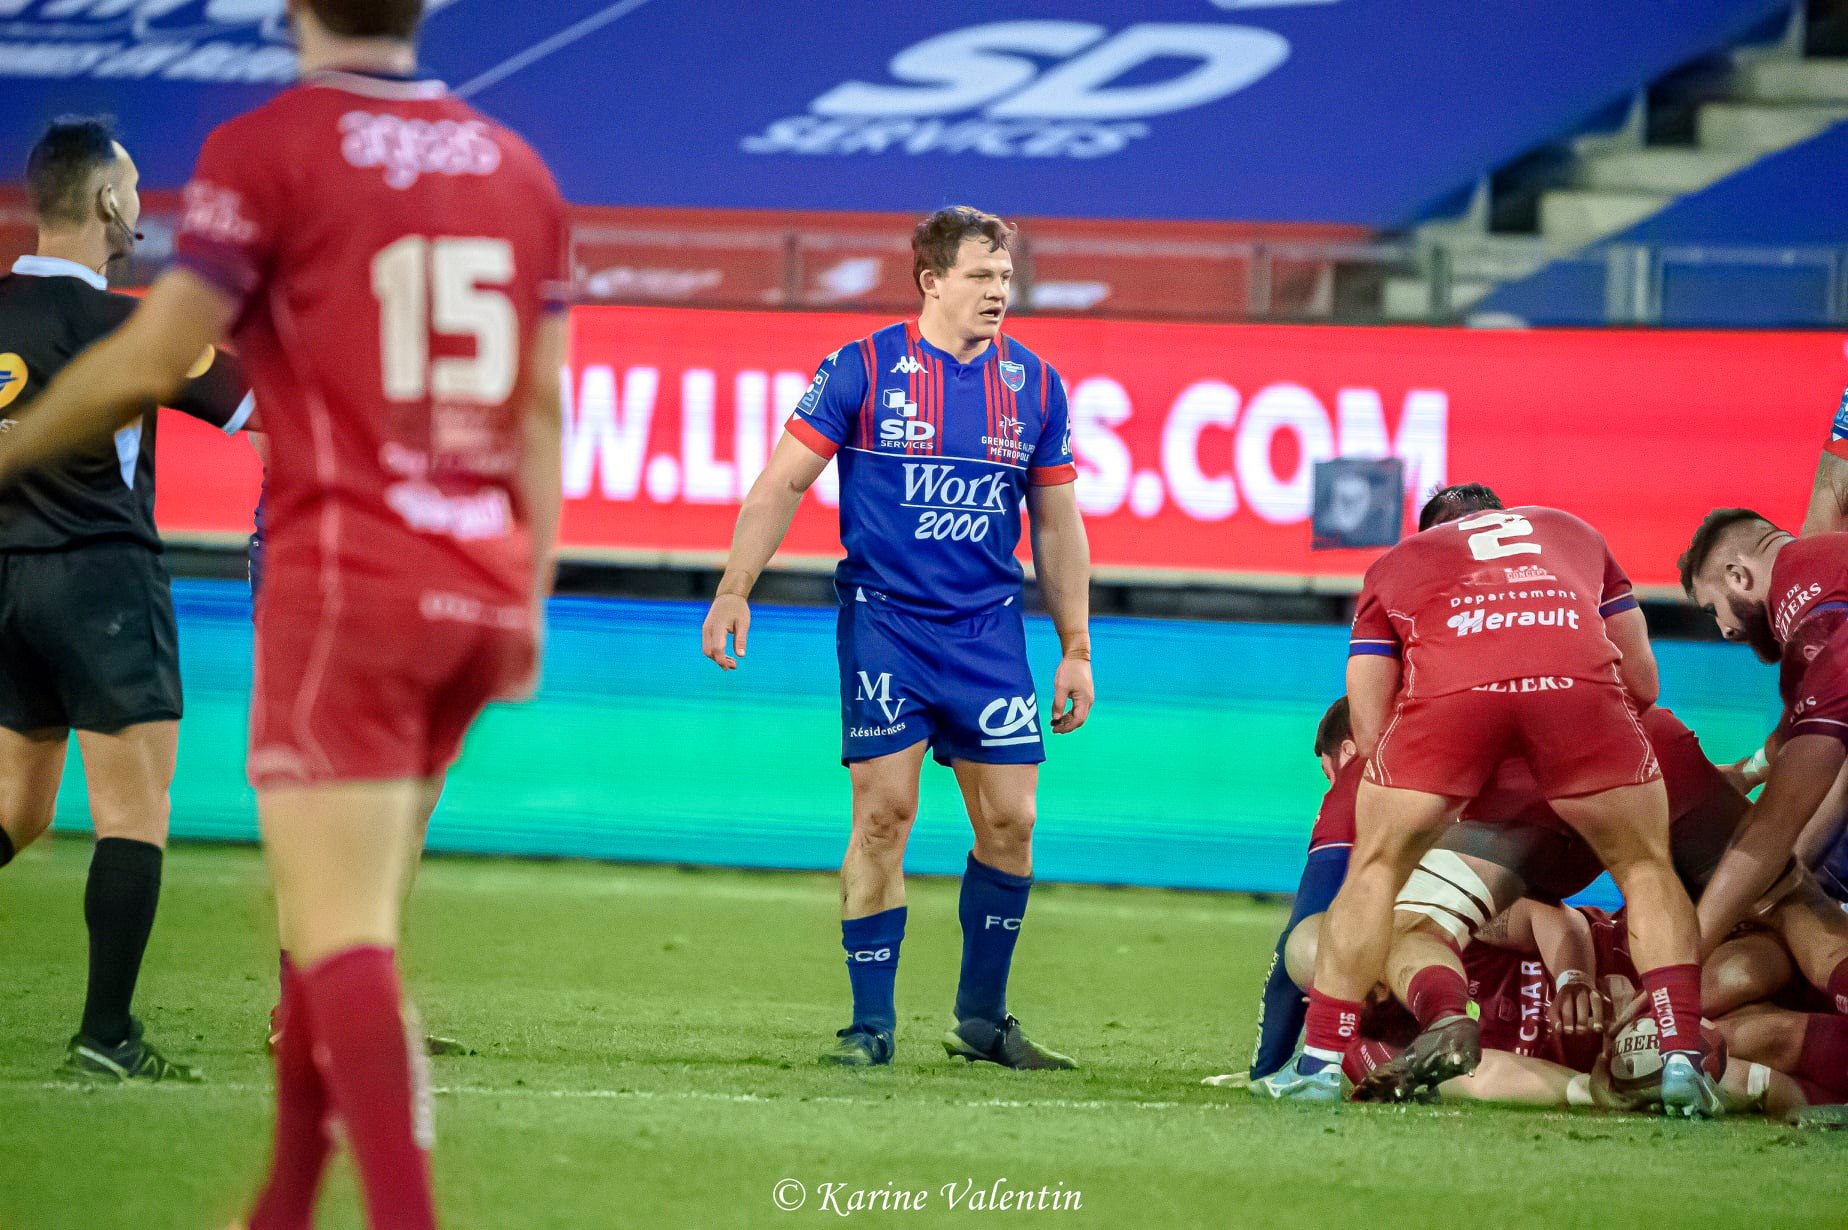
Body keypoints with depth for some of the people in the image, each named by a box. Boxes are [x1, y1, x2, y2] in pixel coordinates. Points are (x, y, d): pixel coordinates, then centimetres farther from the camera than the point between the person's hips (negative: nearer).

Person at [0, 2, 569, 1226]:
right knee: (345, 918, 17)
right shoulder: (515, 167, 11)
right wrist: (528, 599, 17)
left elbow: (149, 358, -7)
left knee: (343, 933, -8)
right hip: (482, 588, 6)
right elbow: (541, 406, 12)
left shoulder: (268, 149, -7)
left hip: (345, 583, -6)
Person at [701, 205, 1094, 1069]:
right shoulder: (863, 369, -4)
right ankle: (870, 1024, 1)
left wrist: (1075, 649, 12)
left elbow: (1057, 522, 14)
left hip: (989, 631, 3)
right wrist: (734, 592, -8)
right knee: (884, 815, -7)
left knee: (1010, 821, 0)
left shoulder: (1033, 385, 6)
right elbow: (782, 484, 0)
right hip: (882, 621, -3)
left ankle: (981, 1020, 15)